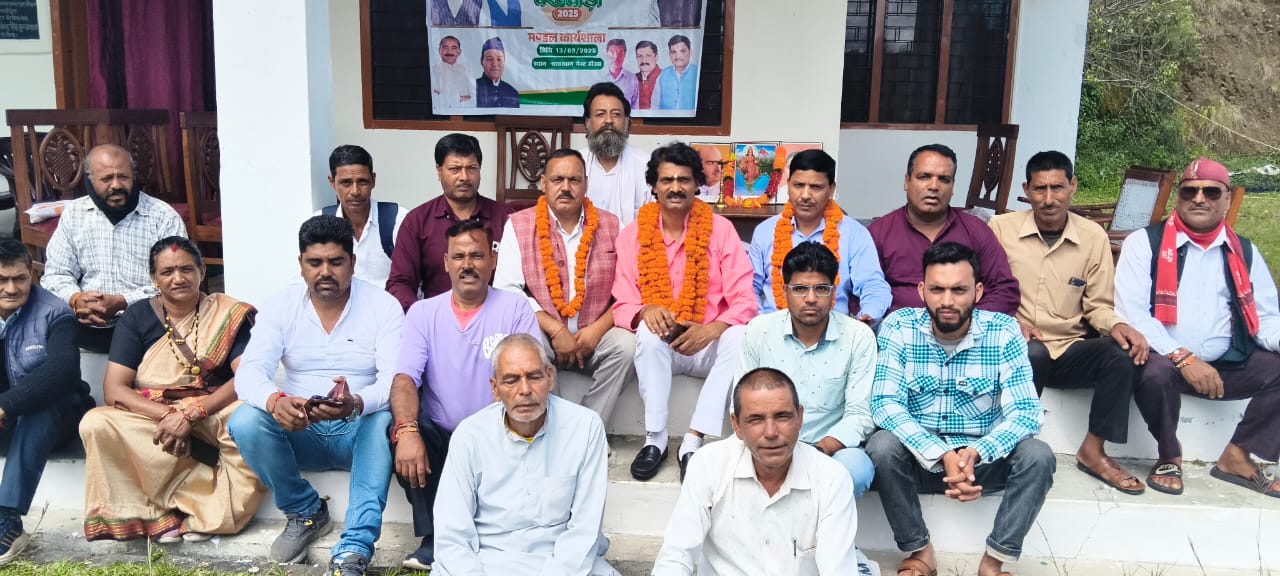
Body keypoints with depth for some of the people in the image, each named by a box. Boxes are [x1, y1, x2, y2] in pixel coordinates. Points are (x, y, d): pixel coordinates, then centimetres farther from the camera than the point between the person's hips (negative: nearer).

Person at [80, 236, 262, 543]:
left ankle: (210, 516, -20)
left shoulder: (228, 314, 0)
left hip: (212, 413, -1)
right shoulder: (137, 316, 5)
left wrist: (190, 415, -23)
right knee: (95, 423, -27)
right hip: (149, 416, 1)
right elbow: (113, 389, -3)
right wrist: (166, 415, -20)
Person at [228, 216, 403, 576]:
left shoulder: (383, 306, -8)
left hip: (360, 428, -2)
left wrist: (355, 404, -42)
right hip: (300, 431, 3)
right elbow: (249, 373, -13)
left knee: (385, 421, -35)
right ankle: (306, 512, -3)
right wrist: (275, 401, -38)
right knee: (245, 421, -26)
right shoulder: (281, 306, -2)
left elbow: (395, 379, -19)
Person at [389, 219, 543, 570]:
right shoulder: (423, 312, 3)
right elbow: (405, 377, -9)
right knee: (399, 435, -27)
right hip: (441, 436, 2)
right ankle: (437, 538, -13)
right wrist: (407, 430, -30)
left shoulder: (515, 309, -2)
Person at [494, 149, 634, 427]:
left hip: (595, 335, 2)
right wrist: (555, 330, -14)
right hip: (542, 333, -1)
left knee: (626, 346, -27)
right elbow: (506, 289, -6)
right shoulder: (519, 225, 4)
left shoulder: (611, 226, 8)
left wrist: (598, 328, -13)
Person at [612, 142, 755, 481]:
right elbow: (622, 305, -1)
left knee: (740, 337, -30)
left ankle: (693, 441, -27)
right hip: (658, 347, 0)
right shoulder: (634, 234, 2)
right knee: (650, 333, -32)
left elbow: (745, 300, -7)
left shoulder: (720, 229, -1)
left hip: (707, 345, 0)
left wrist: (714, 328, -27)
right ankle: (655, 439, -23)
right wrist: (644, 311, -25)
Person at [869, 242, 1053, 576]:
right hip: (919, 458, 0)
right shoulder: (898, 328, -12)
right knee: (882, 446, -31)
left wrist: (976, 454, -36)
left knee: (1038, 456, -25)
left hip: (983, 460, 1)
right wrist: (942, 456, -35)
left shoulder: (1004, 332, -10)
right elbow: (885, 404, -21)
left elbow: (1025, 411, -17)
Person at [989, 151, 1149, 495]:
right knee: (1033, 352, -36)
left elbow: (1098, 305, 8)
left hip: (1070, 353, 3)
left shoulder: (1093, 236, 6)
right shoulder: (1001, 228, 1)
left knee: (1123, 352, -25)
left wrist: (1115, 325, -14)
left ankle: (1093, 451, -11)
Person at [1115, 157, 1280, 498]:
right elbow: (1131, 312, -12)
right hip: (1162, 361, -5)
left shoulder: (1244, 252, 13)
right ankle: (1169, 457, -8)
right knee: (1155, 371, -36)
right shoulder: (1144, 243, -2)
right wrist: (1183, 358, -22)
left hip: (1226, 365, 5)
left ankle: (1237, 457, -2)